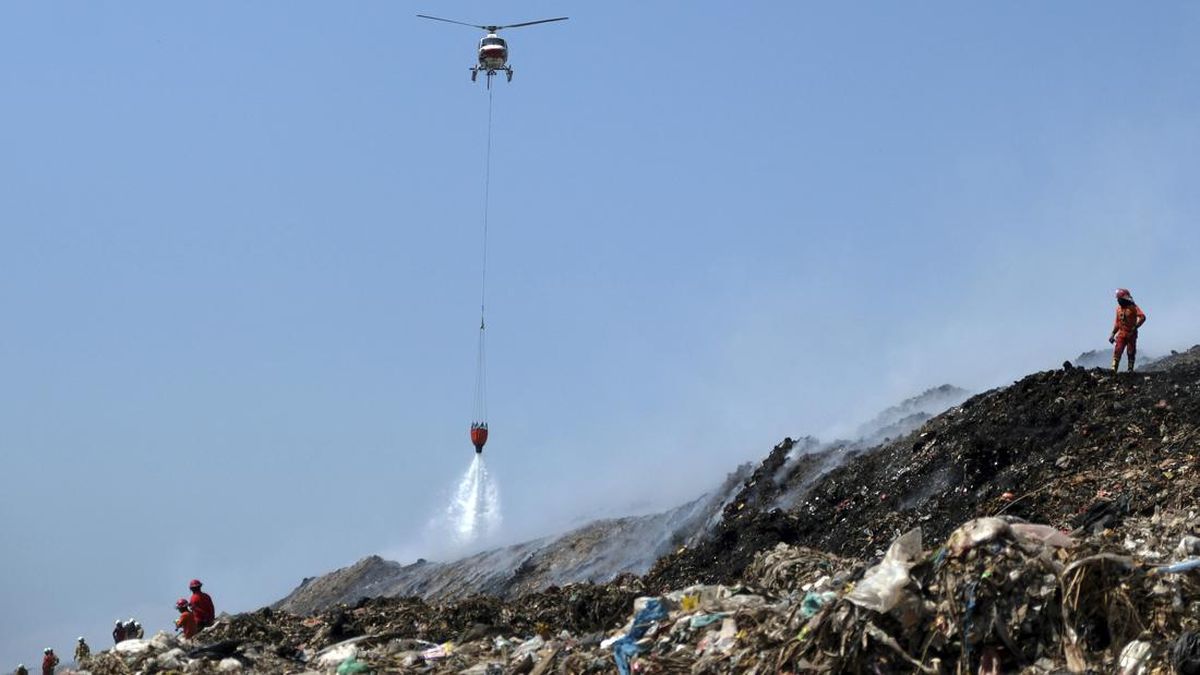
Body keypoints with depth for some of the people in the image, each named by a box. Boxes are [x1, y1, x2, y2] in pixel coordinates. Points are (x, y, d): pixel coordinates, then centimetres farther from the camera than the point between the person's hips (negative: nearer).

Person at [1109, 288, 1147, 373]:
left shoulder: (1133, 307, -8)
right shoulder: (1119, 308, 12)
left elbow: (1142, 317, -20)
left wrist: (1135, 327, -21)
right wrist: (1113, 333, 16)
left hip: (1131, 334, -4)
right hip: (1121, 334, 4)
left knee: (1131, 353, 2)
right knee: (1117, 351, -8)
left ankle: (1130, 370, 11)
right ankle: (1113, 369, -12)